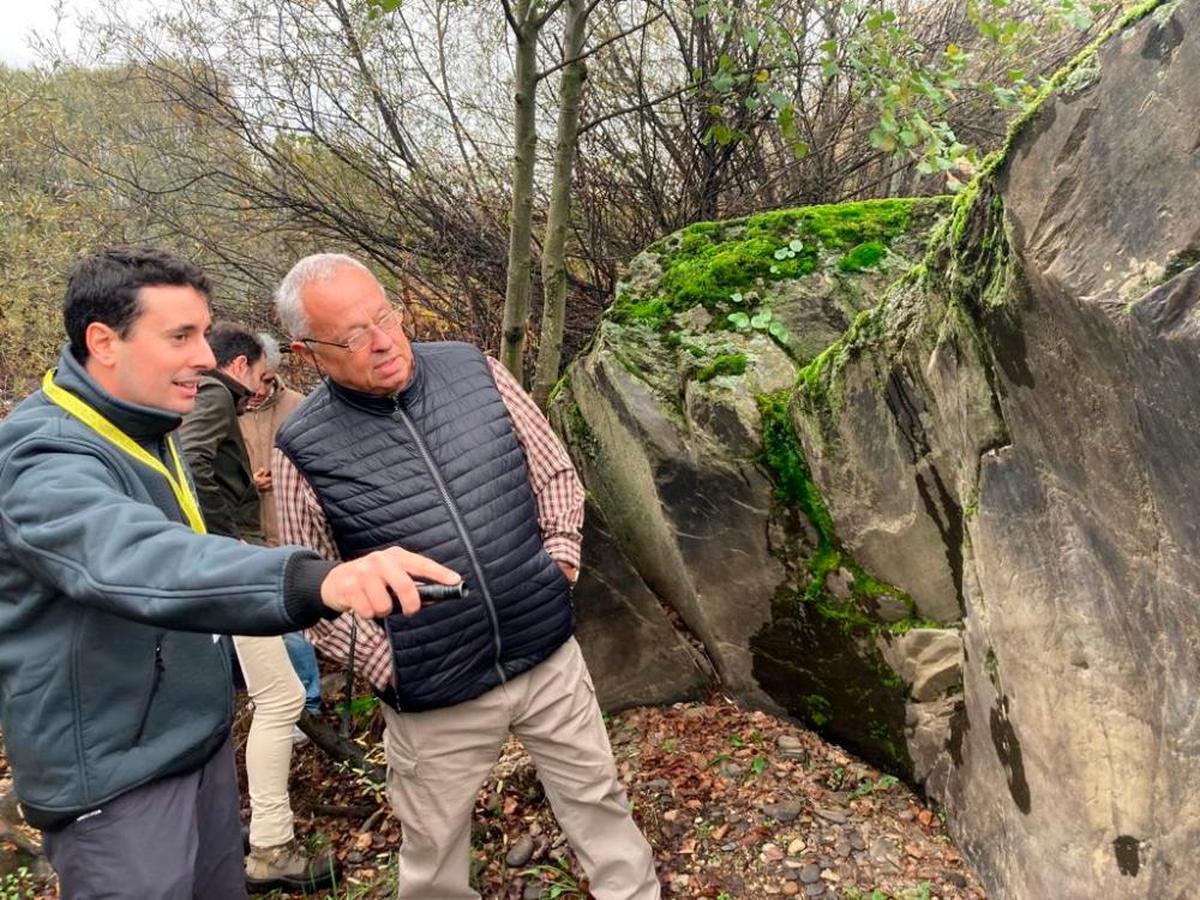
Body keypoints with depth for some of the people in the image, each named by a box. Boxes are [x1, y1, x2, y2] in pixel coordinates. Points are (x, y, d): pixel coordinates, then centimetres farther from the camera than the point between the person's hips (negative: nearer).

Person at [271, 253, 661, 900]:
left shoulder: (475, 372, -5)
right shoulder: (304, 452, -11)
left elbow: (554, 473, 6)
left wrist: (559, 559, -3)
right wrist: (386, 664, -9)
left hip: (549, 655, 2)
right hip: (434, 700, -2)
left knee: (598, 800, 19)